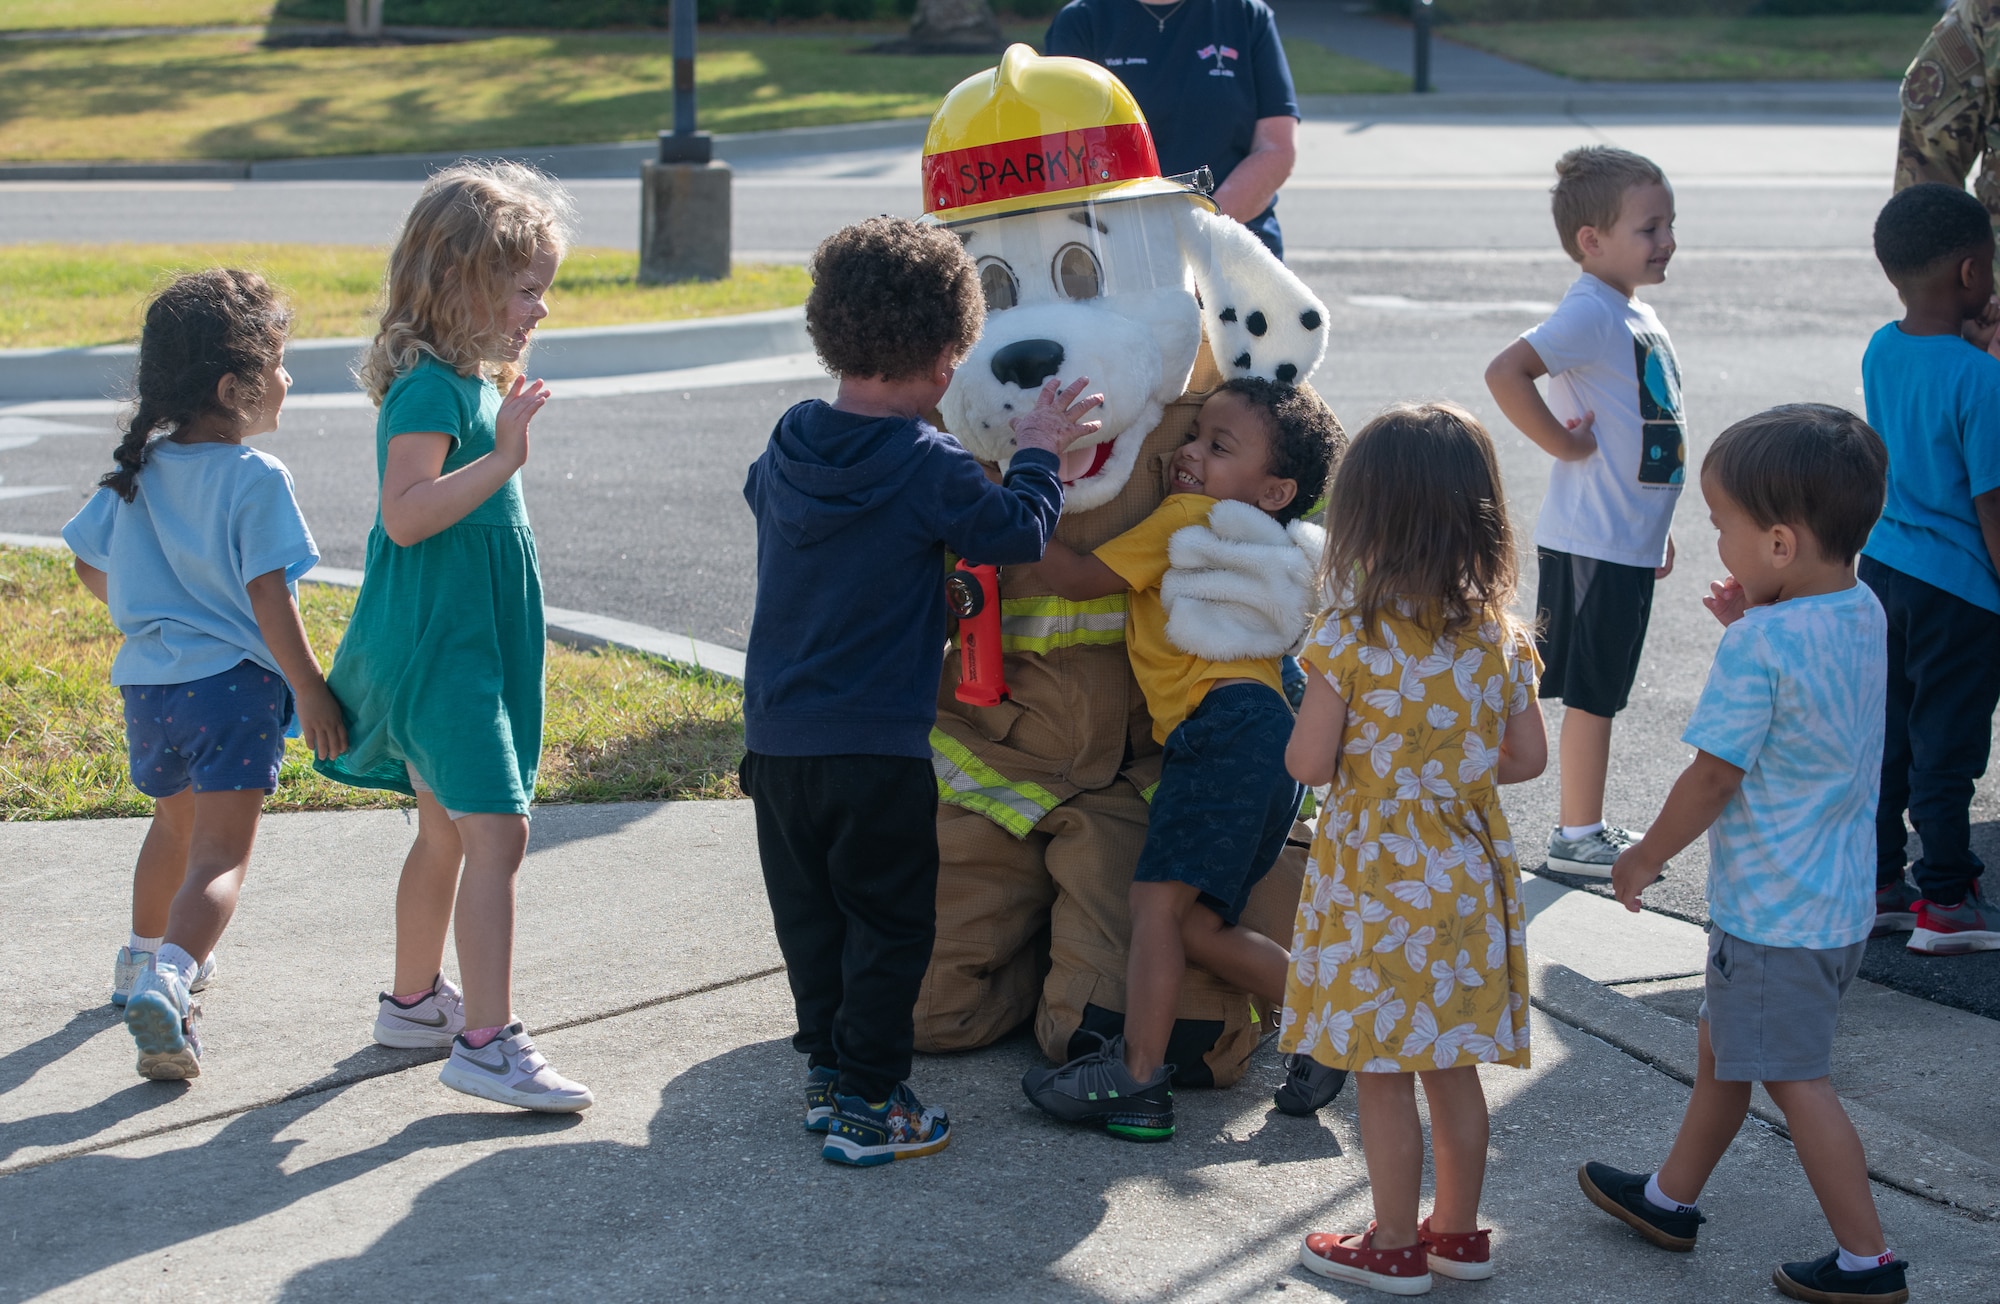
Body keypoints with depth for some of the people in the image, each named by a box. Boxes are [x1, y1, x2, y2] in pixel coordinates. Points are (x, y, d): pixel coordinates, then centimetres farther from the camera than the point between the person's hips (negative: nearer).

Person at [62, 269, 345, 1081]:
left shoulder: (140, 469, 5)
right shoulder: (256, 480, -15)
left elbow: (90, 567, 13)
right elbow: (268, 599, -17)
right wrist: (311, 693, -11)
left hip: (148, 680, 7)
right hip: (232, 683, -7)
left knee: (175, 824, 30)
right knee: (221, 854, -8)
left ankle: (147, 956, 47)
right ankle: (169, 981, -30)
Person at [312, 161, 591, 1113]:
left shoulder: (475, 383, 13)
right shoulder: (428, 388, -18)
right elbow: (405, 513, -31)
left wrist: (508, 428, 23)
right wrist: (502, 457, -33)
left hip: (471, 640, 11)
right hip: (437, 642, -11)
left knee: (447, 830, 20)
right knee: (496, 833, -14)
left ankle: (414, 1000, 33)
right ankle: (485, 1041, -14)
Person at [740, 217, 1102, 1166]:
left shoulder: (786, 448, 5)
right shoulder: (928, 467, -14)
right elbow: (1017, 531, -12)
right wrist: (1037, 453, 5)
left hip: (775, 739, 6)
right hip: (875, 747, -6)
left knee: (810, 912, 18)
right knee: (889, 922, 5)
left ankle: (825, 1070, 26)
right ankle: (868, 1103, 7)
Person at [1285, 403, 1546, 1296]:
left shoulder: (1351, 637, -17)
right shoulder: (1499, 635, -2)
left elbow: (1309, 764, -15)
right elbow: (1527, 758, 3)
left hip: (1376, 878, -5)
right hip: (1467, 876, 5)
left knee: (1383, 1073, 6)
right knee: (1454, 1067, 16)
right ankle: (1459, 1231, 27)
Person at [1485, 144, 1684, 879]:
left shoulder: (1637, 315, 12)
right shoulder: (1589, 313, -18)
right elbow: (1505, 373, -32)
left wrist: (1658, 527, 23)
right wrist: (1563, 443, -22)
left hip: (1631, 539, 9)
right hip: (1593, 543, -9)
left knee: (1598, 693, 15)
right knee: (1591, 695, 0)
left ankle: (1587, 827, 23)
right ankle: (1577, 837, 8)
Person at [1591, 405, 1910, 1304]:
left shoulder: (1757, 647, -25)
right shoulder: (1864, 614, 0)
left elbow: (1712, 780, -19)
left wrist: (1646, 857, -3)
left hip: (1773, 909, -9)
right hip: (1842, 898, 9)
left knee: (1795, 1078, 2)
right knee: (1723, 1043, 23)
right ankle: (1671, 1198, 38)